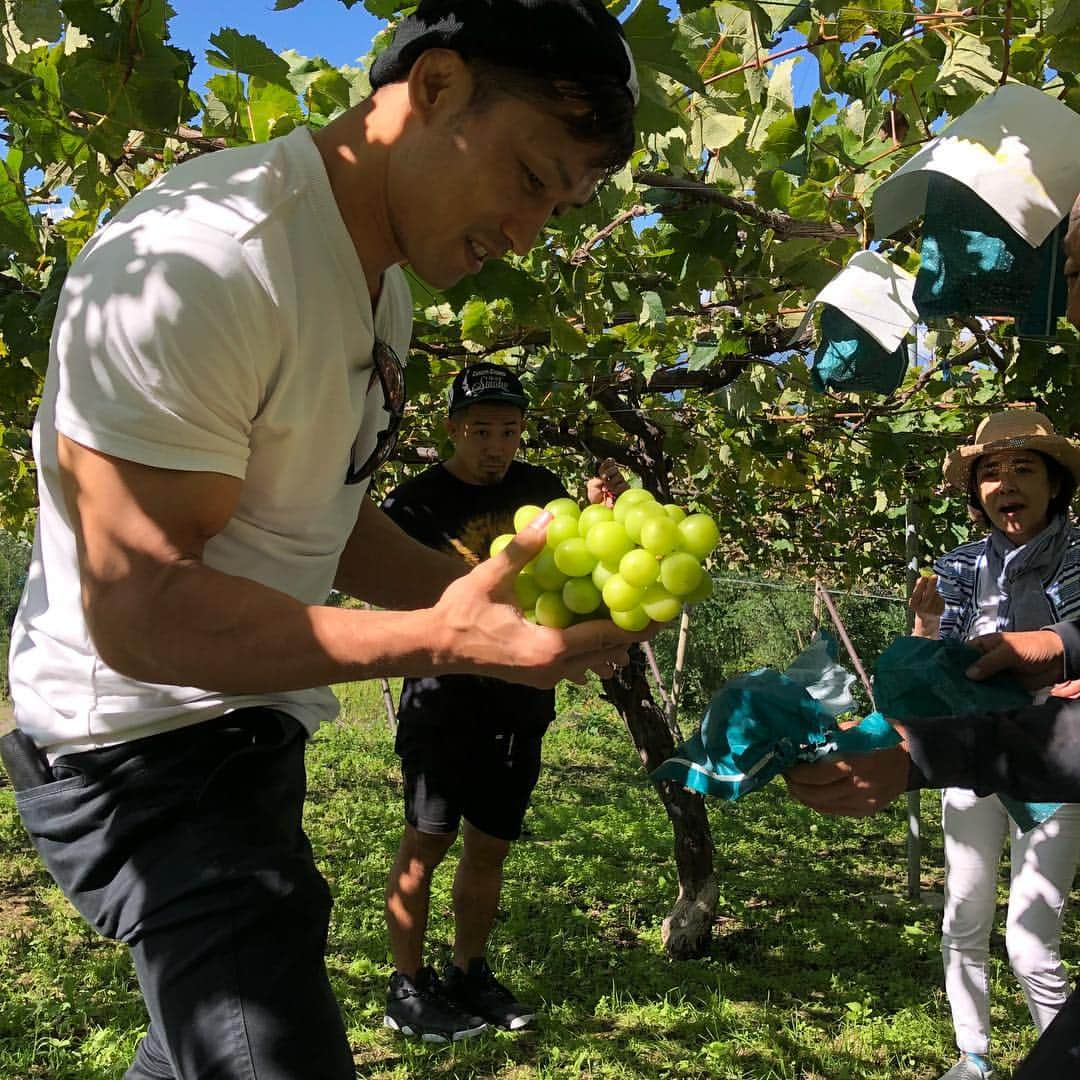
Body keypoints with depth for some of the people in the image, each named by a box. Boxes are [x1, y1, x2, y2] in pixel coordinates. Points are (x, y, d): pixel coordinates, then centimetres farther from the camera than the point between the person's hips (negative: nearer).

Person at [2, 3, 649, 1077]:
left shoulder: (381, 283, 9)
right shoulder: (200, 260, -24)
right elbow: (139, 608, -26)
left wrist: (509, 590, -3)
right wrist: (436, 641, -33)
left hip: (251, 729, 10)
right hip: (148, 740, -9)